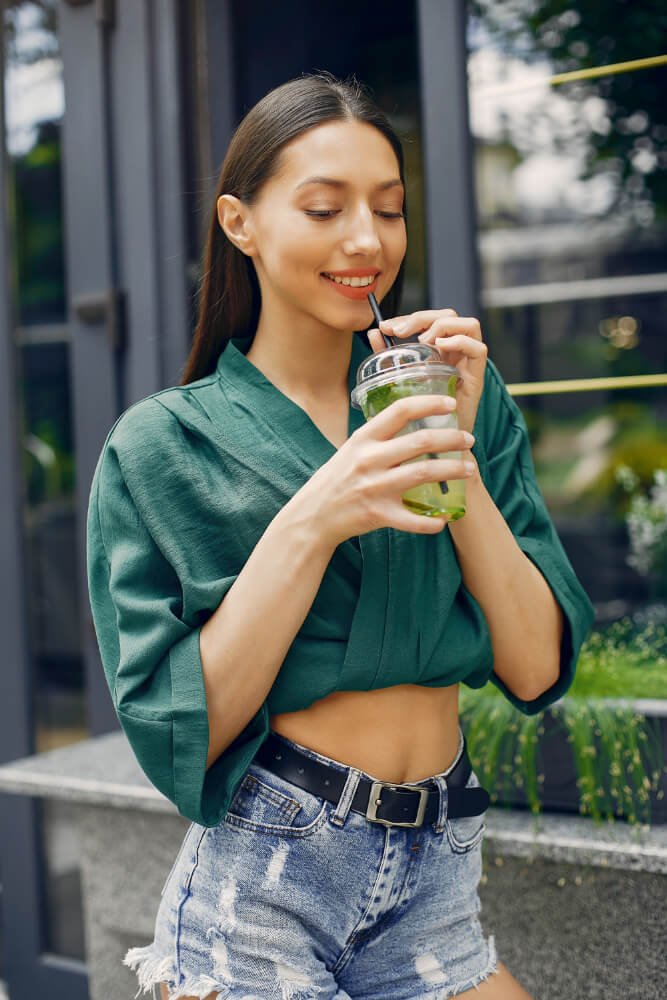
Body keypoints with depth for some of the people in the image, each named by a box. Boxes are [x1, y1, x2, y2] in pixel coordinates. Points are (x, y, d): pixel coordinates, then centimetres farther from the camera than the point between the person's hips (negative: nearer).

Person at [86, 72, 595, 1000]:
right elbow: (184, 732, -11)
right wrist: (310, 523, -22)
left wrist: (458, 455, -15)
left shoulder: (465, 398, 2)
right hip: (261, 884, -2)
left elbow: (536, 670, -4)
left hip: (439, 887, 3)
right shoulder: (162, 445, -5)